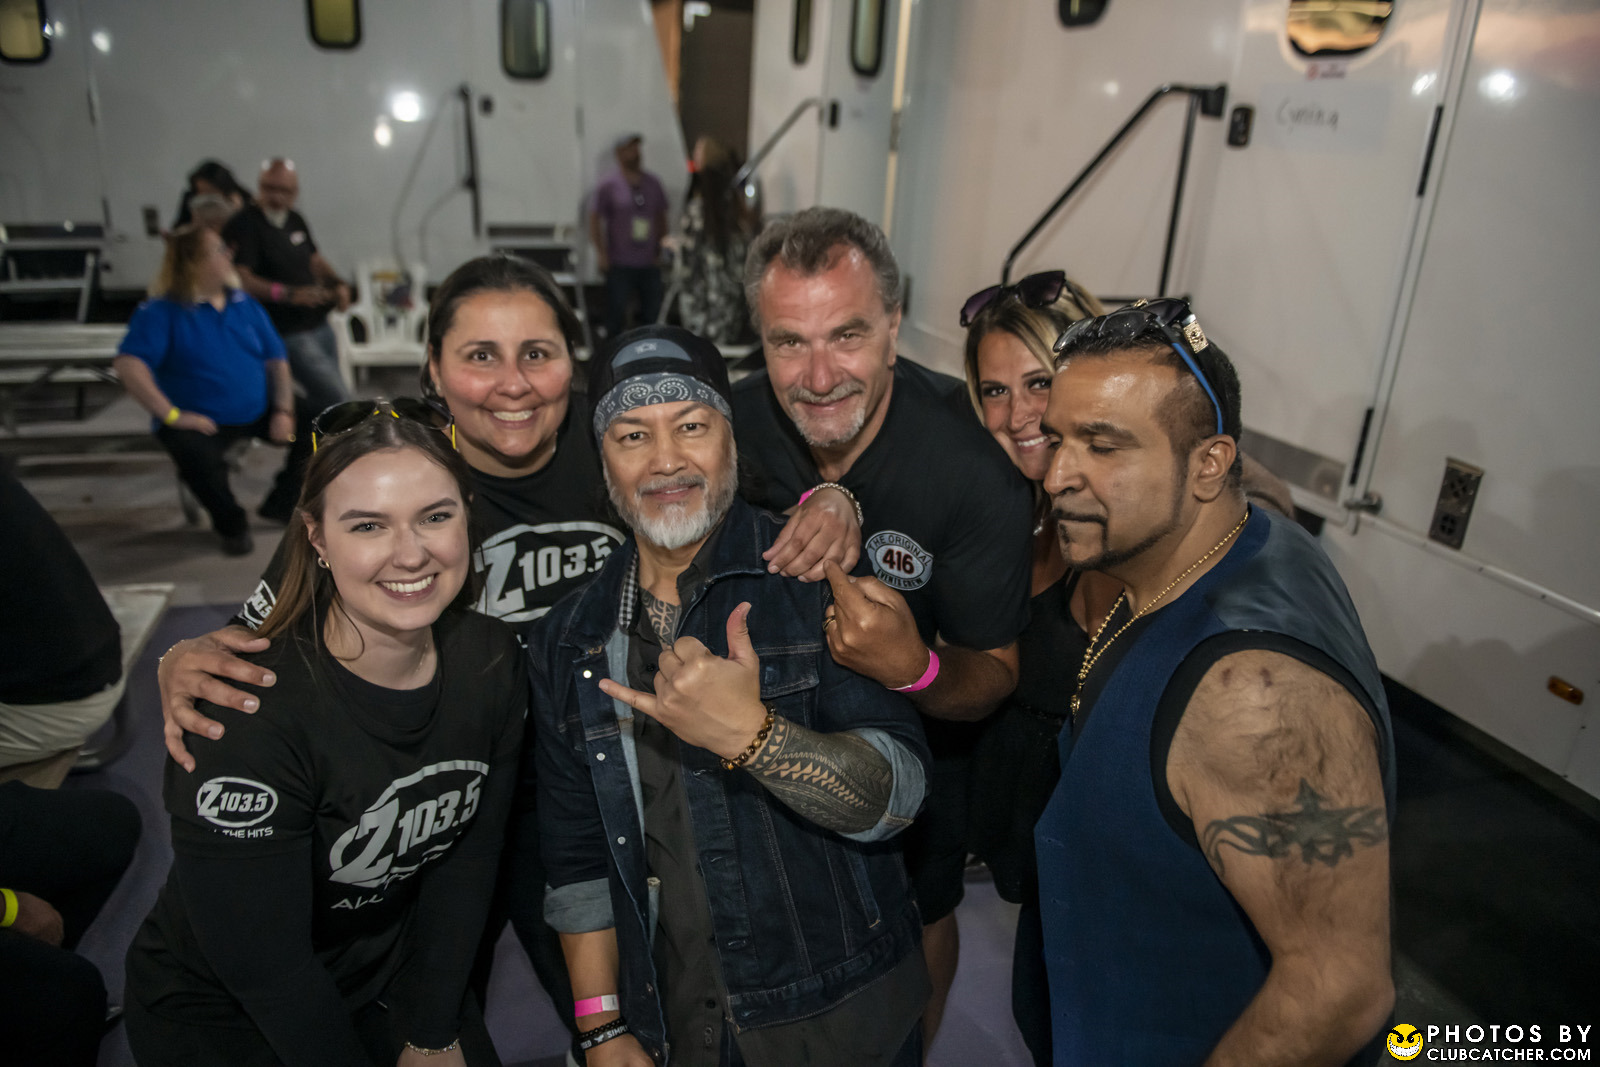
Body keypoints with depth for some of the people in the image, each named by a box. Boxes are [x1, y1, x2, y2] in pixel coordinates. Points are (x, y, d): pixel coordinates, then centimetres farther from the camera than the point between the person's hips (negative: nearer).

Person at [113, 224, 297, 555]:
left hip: (258, 414, 5)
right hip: (200, 423, -5)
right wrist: (172, 415, -23)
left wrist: (283, 410, -6)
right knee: (200, 460, -36)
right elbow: (128, 366, -17)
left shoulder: (245, 304, 10)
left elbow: (276, 361, 9)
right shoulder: (160, 312, -7)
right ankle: (231, 524, -2)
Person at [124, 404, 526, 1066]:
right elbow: (262, 965, -23)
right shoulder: (248, 714, -32)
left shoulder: (492, 662, -16)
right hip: (222, 1012, -4)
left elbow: (468, 858, -6)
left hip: (393, 971, 4)